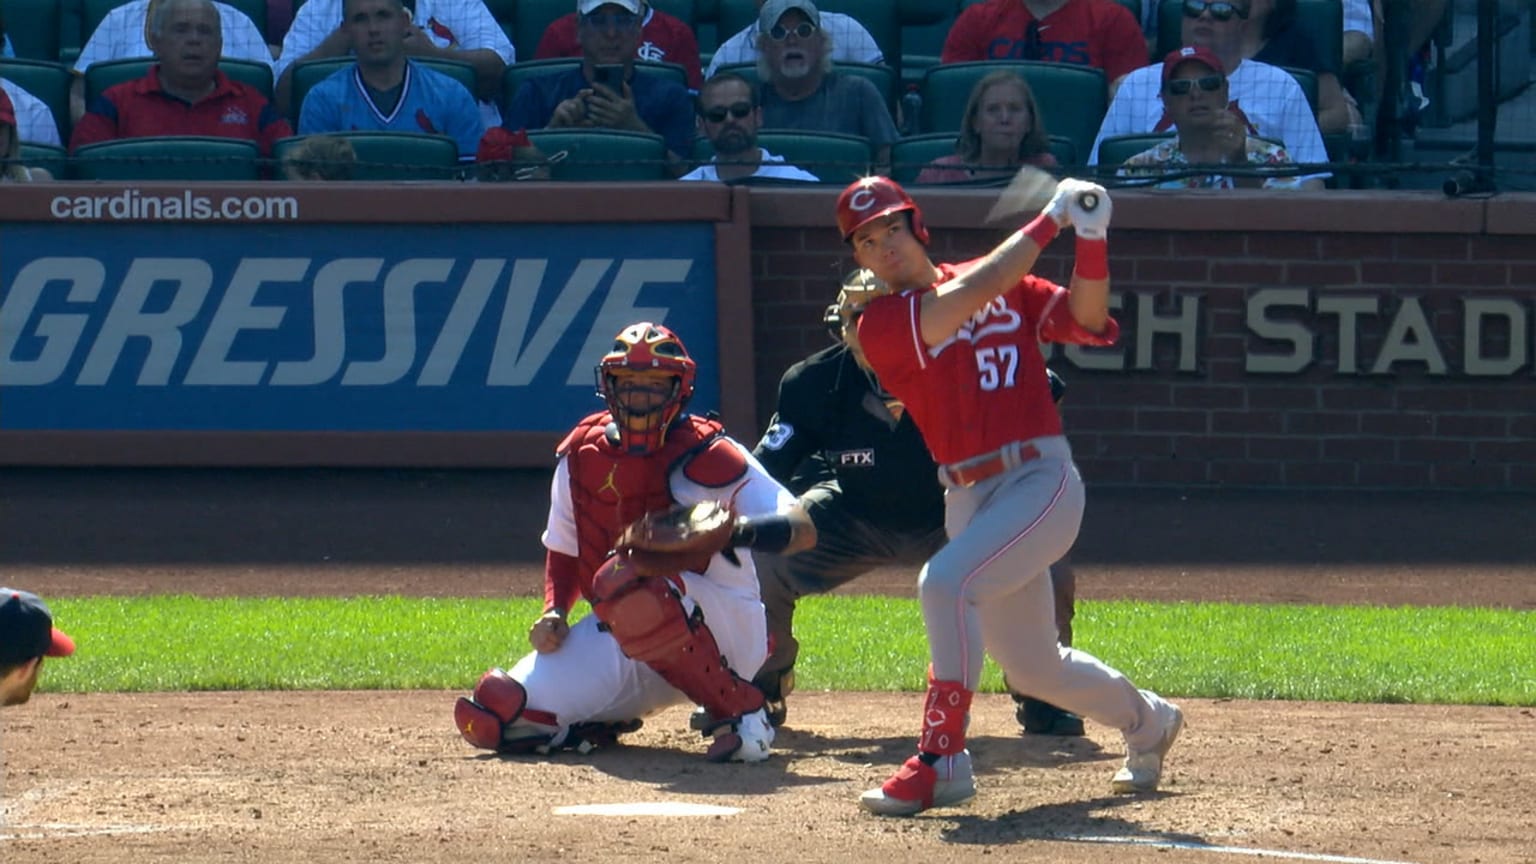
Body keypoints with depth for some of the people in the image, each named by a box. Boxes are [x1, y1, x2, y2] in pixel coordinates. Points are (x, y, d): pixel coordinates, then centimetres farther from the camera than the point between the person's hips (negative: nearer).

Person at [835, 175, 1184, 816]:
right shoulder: (880, 324, -1)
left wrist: (1091, 237, -17)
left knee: (946, 582, -27)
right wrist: (1048, 223, -9)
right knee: (1031, 667, 12)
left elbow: (1086, 319, -3)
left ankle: (941, 760, -22)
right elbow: (973, 292, -13)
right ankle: (1146, 721, 40)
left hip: (1042, 480, -3)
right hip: (967, 495, 3)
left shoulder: (1008, 287, 6)